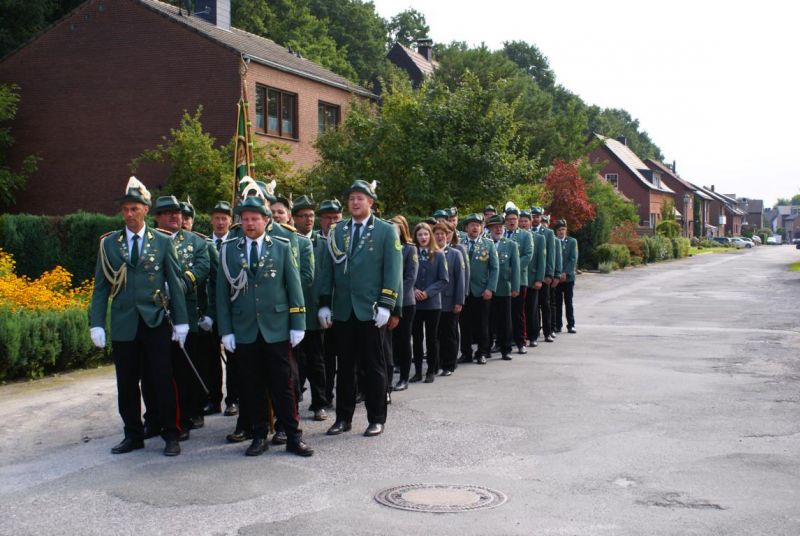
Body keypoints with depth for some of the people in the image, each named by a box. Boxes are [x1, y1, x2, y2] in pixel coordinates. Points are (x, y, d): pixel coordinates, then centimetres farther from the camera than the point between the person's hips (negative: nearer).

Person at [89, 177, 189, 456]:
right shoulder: (108, 243, 6)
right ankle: (133, 435, 21)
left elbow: (176, 283, 3)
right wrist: (97, 323, -2)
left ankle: (170, 435, 12)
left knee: (163, 381, 1)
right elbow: (101, 286, 5)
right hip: (123, 325, 2)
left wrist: (181, 321, -1)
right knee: (127, 384, 8)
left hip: (156, 323, -2)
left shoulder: (163, 242, 3)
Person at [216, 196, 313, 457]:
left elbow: (294, 286, 3)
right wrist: (226, 330, -1)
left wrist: (298, 325, -2)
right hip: (244, 330, 1)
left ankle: (293, 436, 8)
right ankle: (259, 436, 17)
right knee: (252, 386, 7)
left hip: (276, 328, -1)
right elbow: (222, 292, 5)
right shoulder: (228, 250, 6)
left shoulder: (282, 247, 4)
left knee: (283, 384, 1)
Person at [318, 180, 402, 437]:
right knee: (345, 366, 9)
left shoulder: (386, 231, 1)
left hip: (370, 311, -3)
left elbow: (393, 270, -5)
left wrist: (385, 305, -12)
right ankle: (343, 418, 18)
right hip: (342, 311, 3)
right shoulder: (337, 232, 11)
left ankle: (376, 419, 13)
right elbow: (328, 269, 11)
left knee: (374, 367, 4)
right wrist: (324, 303, 4)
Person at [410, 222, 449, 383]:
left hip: (433, 303, -1)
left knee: (432, 338, 5)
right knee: (417, 338, 6)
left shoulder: (438, 255, -1)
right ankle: (418, 371, 15)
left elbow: (444, 280, -3)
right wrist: (413, 290, -13)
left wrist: (428, 292, -13)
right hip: (414, 302, 1)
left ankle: (431, 371, 14)